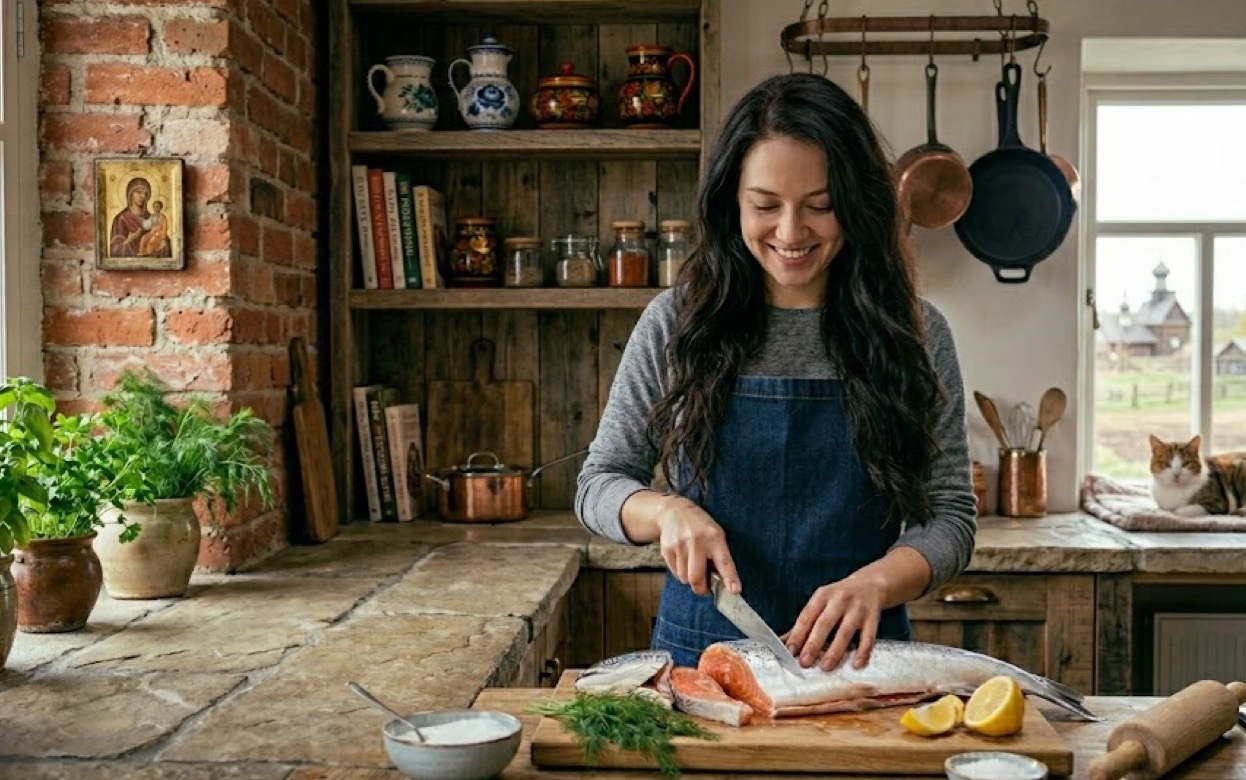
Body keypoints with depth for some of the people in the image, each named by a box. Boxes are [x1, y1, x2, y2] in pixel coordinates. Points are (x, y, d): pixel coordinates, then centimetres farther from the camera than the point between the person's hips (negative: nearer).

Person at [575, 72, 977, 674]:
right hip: (700, 654, 0)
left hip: (857, 657, 0)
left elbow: (949, 517, 1)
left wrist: (873, 582, -18)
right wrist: (668, 511, -14)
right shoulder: (675, 324, 0)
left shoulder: (914, 333, 0)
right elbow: (598, 484, 6)